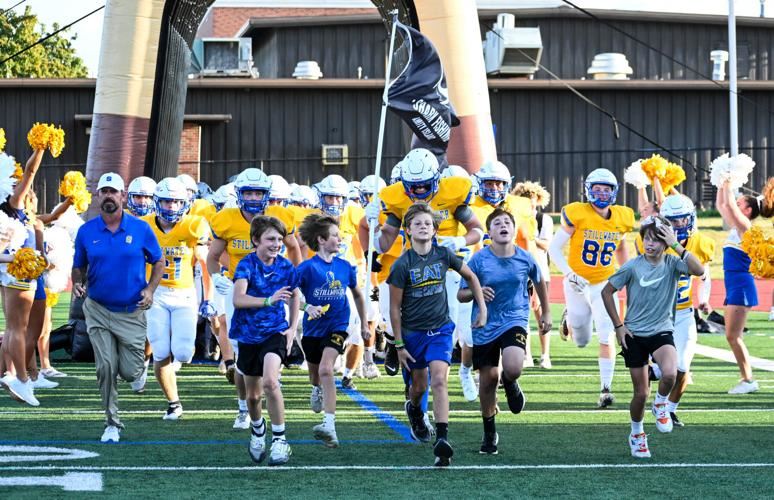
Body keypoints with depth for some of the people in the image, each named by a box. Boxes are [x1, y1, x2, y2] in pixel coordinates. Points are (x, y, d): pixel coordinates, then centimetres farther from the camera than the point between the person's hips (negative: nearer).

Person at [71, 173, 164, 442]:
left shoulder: (141, 229, -5)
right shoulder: (86, 232, -1)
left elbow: (158, 262, 6)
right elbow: (79, 267, 10)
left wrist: (150, 289, -9)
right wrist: (78, 284, -12)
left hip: (132, 311, -1)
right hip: (98, 310, 1)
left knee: (129, 372, 0)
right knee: (106, 368, -6)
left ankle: (139, 363, 39)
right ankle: (112, 423, 8)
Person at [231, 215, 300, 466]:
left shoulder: (286, 266, -3)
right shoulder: (247, 264, -13)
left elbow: (294, 297, 15)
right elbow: (238, 299, -27)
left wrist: (293, 328, 6)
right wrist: (268, 300, -40)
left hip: (275, 332, 0)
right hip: (249, 334, 0)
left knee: (270, 381, -26)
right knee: (253, 394, 13)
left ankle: (279, 439, -17)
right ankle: (257, 430, 45)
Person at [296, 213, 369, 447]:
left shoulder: (345, 267, -1)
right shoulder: (307, 268, -11)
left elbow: (357, 294, 15)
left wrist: (364, 324, 19)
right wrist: (307, 308, -28)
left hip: (337, 326, -1)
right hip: (313, 328, 1)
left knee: (326, 369, -22)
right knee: (315, 374, 19)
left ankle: (329, 425, -30)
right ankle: (318, 390, 58)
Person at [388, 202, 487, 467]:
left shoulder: (444, 255, -6)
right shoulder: (402, 265, -12)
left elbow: (471, 277, 13)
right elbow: (395, 308, -6)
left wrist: (482, 310, 8)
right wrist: (399, 345, -6)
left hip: (440, 329, 0)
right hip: (412, 332, 0)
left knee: (439, 380, -17)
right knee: (419, 385, 13)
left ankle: (442, 440, -23)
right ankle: (414, 410, 50)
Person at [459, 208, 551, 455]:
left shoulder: (525, 259, -4)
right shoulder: (479, 260, -8)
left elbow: (539, 282, 17)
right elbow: (461, 294, -3)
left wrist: (546, 313, 24)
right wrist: (477, 292, -24)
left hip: (515, 321, 0)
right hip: (485, 326, 0)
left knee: (513, 368, -26)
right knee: (488, 377, 5)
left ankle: (511, 384, 15)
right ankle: (489, 433, 25)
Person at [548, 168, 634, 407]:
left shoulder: (621, 219, -4)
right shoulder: (577, 215, -16)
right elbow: (554, 248, -11)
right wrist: (569, 274, -22)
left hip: (605, 284, 1)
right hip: (579, 284, -1)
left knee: (606, 339, -12)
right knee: (581, 341, 15)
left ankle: (606, 389, -5)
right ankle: (570, 317, 48)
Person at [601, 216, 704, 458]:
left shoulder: (672, 264, -6)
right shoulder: (633, 266, -9)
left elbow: (699, 270, -25)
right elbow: (607, 292, 1)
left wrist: (676, 245, -24)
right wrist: (618, 326, -1)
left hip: (662, 331, 0)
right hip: (634, 335, 0)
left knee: (670, 373, -30)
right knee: (641, 393, 3)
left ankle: (661, 403, 4)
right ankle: (637, 434, 30)